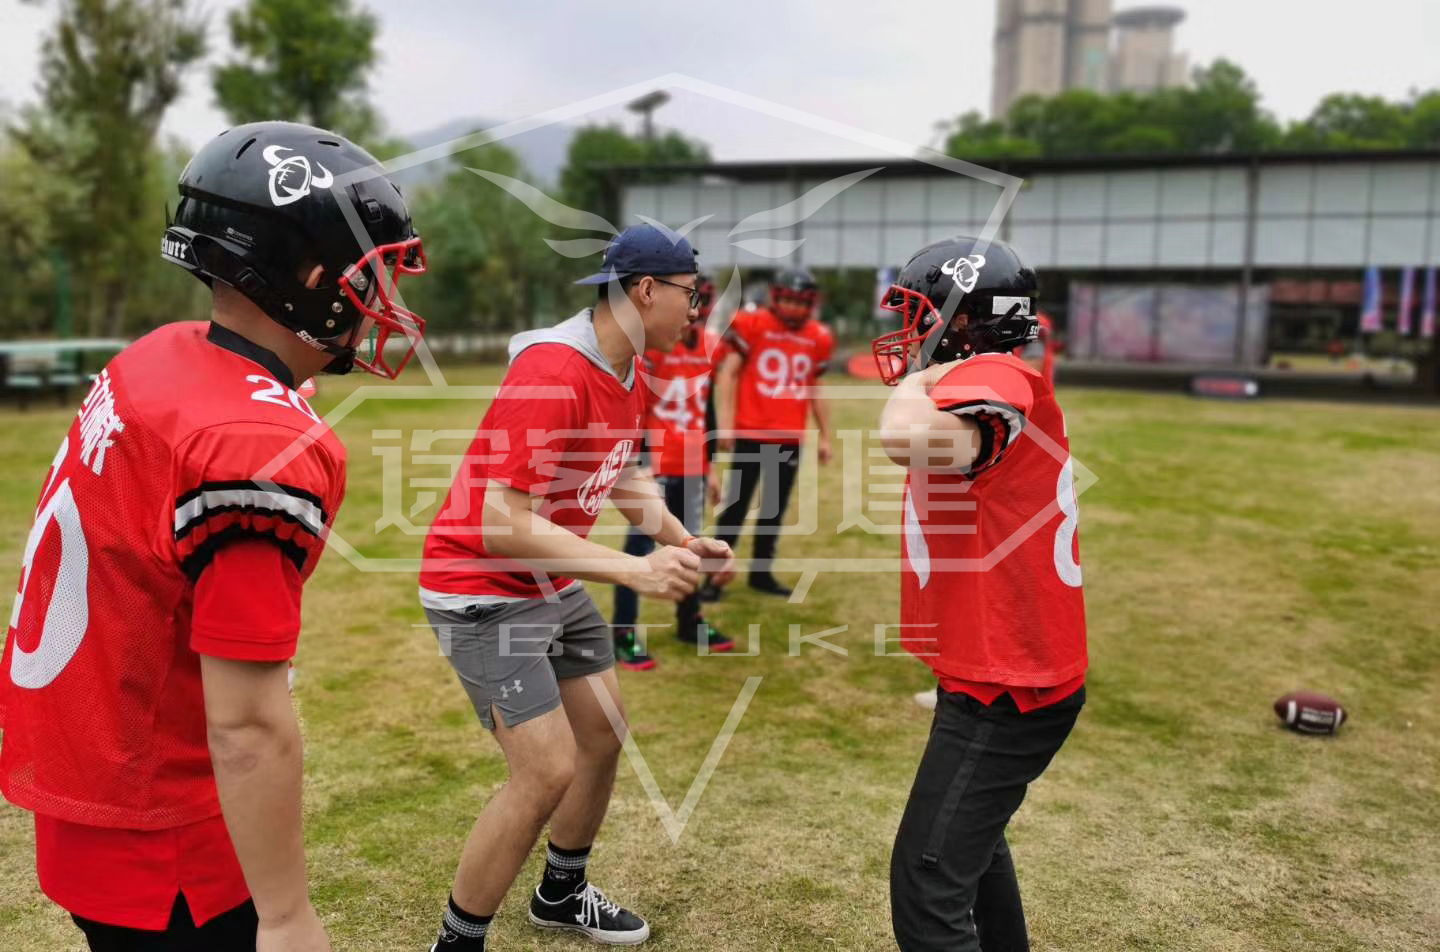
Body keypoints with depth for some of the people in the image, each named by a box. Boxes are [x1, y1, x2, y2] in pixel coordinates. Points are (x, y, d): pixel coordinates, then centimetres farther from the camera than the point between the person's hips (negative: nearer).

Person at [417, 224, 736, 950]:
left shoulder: (630, 372, 2)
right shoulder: (552, 374, -28)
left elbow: (623, 474, 17)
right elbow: (503, 526, -32)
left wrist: (684, 542, 1)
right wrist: (633, 571, -35)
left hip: (556, 585, 10)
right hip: (483, 592, -10)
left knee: (604, 735, 17)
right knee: (548, 772, -10)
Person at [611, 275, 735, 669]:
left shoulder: (711, 345, 6)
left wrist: (711, 467, 15)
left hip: (692, 466, 6)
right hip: (653, 465, -6)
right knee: (640, 545, -2)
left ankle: (689, 621, 30)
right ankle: (623, 633, 6)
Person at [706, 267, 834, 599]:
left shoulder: (818, 338, 8)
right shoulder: (752, 325, -6)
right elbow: (728, 373, -6)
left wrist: (825, 436, 17)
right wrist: (725, 422, -14)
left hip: (790, 437, 5)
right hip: (751, 433, -4)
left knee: (775, 507, 11)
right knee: (736, 505, -1)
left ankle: (761, 572, 23)